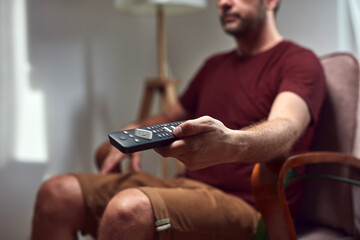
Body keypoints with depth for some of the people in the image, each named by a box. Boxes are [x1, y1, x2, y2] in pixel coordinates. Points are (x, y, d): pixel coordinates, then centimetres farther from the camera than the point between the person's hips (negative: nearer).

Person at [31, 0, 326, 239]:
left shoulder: (299, 61, -2)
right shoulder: (215, 65, 23)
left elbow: (285, 129, -23)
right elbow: (173, 116, 34)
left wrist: (231, 143, -47)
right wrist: (134, 133, 11)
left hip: (244, 205, -7)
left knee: (128, 208, -35)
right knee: (58, 192, -10)